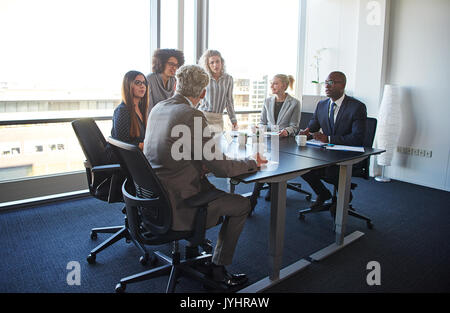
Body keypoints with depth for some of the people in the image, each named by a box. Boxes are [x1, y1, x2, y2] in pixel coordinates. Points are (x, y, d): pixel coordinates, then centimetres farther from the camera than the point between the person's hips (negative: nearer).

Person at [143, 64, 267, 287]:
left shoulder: (158, 108, 5)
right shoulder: (193, 116, -21)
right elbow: (221, 168, -18)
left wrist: (201, 164, 7)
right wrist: (253, 163, -1)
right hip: (174, 205, -9)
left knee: (212, 189, 31)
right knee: (241, 205, 6)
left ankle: (193, 250, 38)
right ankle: (218, 267, 18)